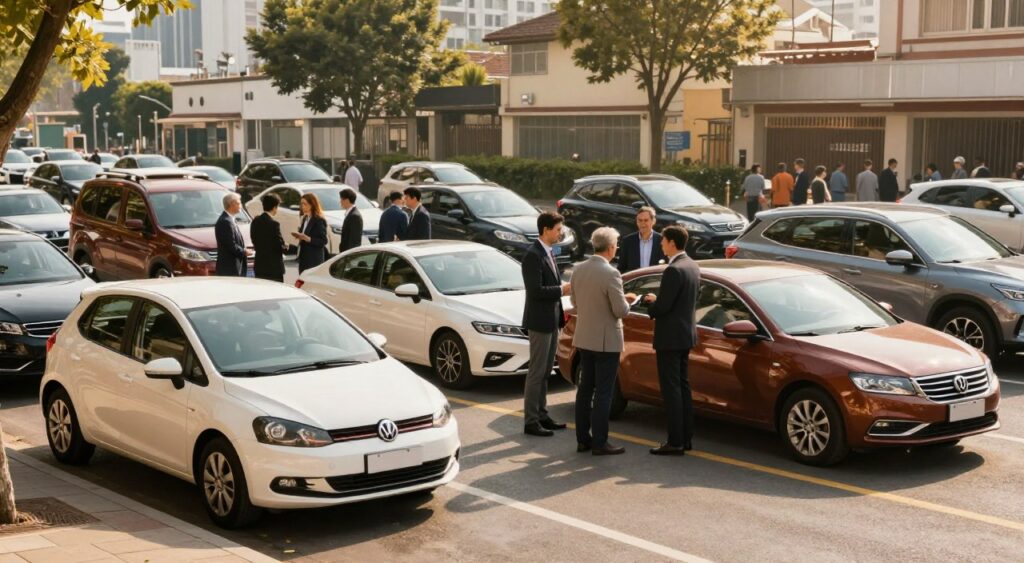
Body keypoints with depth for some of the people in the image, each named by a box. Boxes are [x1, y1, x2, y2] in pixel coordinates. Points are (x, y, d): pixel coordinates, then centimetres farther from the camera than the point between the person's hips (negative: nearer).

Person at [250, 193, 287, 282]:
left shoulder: (255, 221, 6)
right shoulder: (274, 224, -18)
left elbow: (255, 241, 13)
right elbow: (279, 246, -16)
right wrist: (286, 247, 4)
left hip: (259, 266, 8)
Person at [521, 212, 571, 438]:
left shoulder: (548, 253, 12)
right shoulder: (533, 255, -17)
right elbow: (536, 291, -23)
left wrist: (564, 287, 3)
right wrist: (562, 290, -17)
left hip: (552, 321, 9)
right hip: (539, 322, -9)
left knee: (545, 372, 16)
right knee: (536, 372, -3)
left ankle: (542, 415, 24)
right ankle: (531, 421, 3)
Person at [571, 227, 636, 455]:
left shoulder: (578, 269, 1)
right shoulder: (611, 274, -20)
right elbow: (621, 311, -19)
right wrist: (626, 301, 4)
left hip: (584, 339, 7)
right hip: (606, 341, -7)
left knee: (585, 389, 14)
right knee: (603, 393, 0)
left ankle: (583, 439, 20)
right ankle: (599, 443, 4)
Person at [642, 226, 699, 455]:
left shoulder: (673, 270, -21)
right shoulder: (692, 267, 9)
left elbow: (662, 307, -22)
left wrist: (651, 303, -1)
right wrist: (657, 301, 12)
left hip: (670, 337, -10)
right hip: (686, 334, 10)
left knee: (671, 390, -5)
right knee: (682, 387, 15)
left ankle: (675, 442, -2)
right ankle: (686, 437, 21)